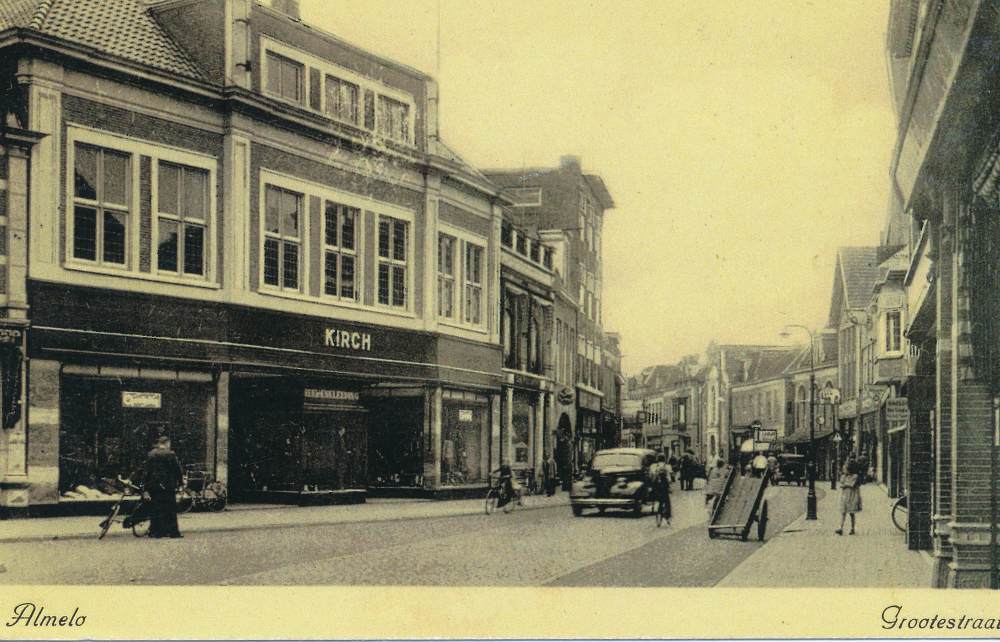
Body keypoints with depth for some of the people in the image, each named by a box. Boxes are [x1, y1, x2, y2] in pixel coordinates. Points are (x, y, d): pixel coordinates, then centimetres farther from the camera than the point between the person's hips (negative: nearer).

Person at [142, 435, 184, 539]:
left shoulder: (150, 455, 8)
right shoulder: (169, 454, -6)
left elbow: (146, 471, 9)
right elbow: (177, 469, -5)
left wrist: (145, 487, 11)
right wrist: (181, 481, 8)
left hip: (153, 486, 5)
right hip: (168, 486, -5)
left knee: (154, 509, 9)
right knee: (170, 509, -1)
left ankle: (154, 531, 10)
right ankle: (173, 532, -2)